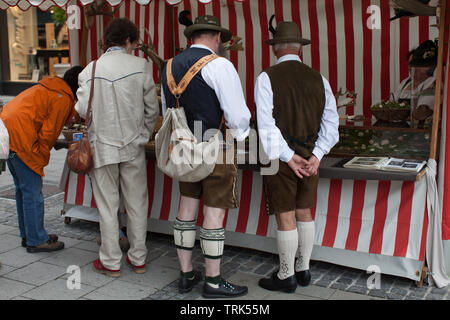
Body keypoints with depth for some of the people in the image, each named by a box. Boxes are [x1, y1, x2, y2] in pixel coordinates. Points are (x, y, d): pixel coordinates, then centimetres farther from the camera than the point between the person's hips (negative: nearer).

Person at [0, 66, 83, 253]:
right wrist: (42, 158, 0)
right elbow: (48, 132, -11)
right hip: (21, 137, -10)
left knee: (22, 187, 17)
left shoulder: (46, 89, 21)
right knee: (32, 190, -2)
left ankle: (28, 235, 27)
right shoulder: (63, 99, -9)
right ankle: (36, 241, 6)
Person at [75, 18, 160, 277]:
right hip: (133, 145, 1)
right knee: (137, 204, 13)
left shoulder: (91, 69, -6)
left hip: (102, 146, 0)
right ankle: (138, 258, 22)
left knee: (107, 206, 10)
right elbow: (152, 109, -2)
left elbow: (82, 109, -7)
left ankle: (111, 262, 18)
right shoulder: (141, 66, -5)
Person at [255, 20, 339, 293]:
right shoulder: (318, 79, 5)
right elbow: (331, 122, -1)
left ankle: (286, 276, 16)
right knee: (304, 213, 16)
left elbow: (267, 124, -18)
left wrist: (288, 157, -16)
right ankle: (303, 270, 28)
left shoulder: (268, 78, -9)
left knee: (285, 217, 3)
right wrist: (316, 156, -7)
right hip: (310, 157, 5)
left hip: (280, 158, -5)